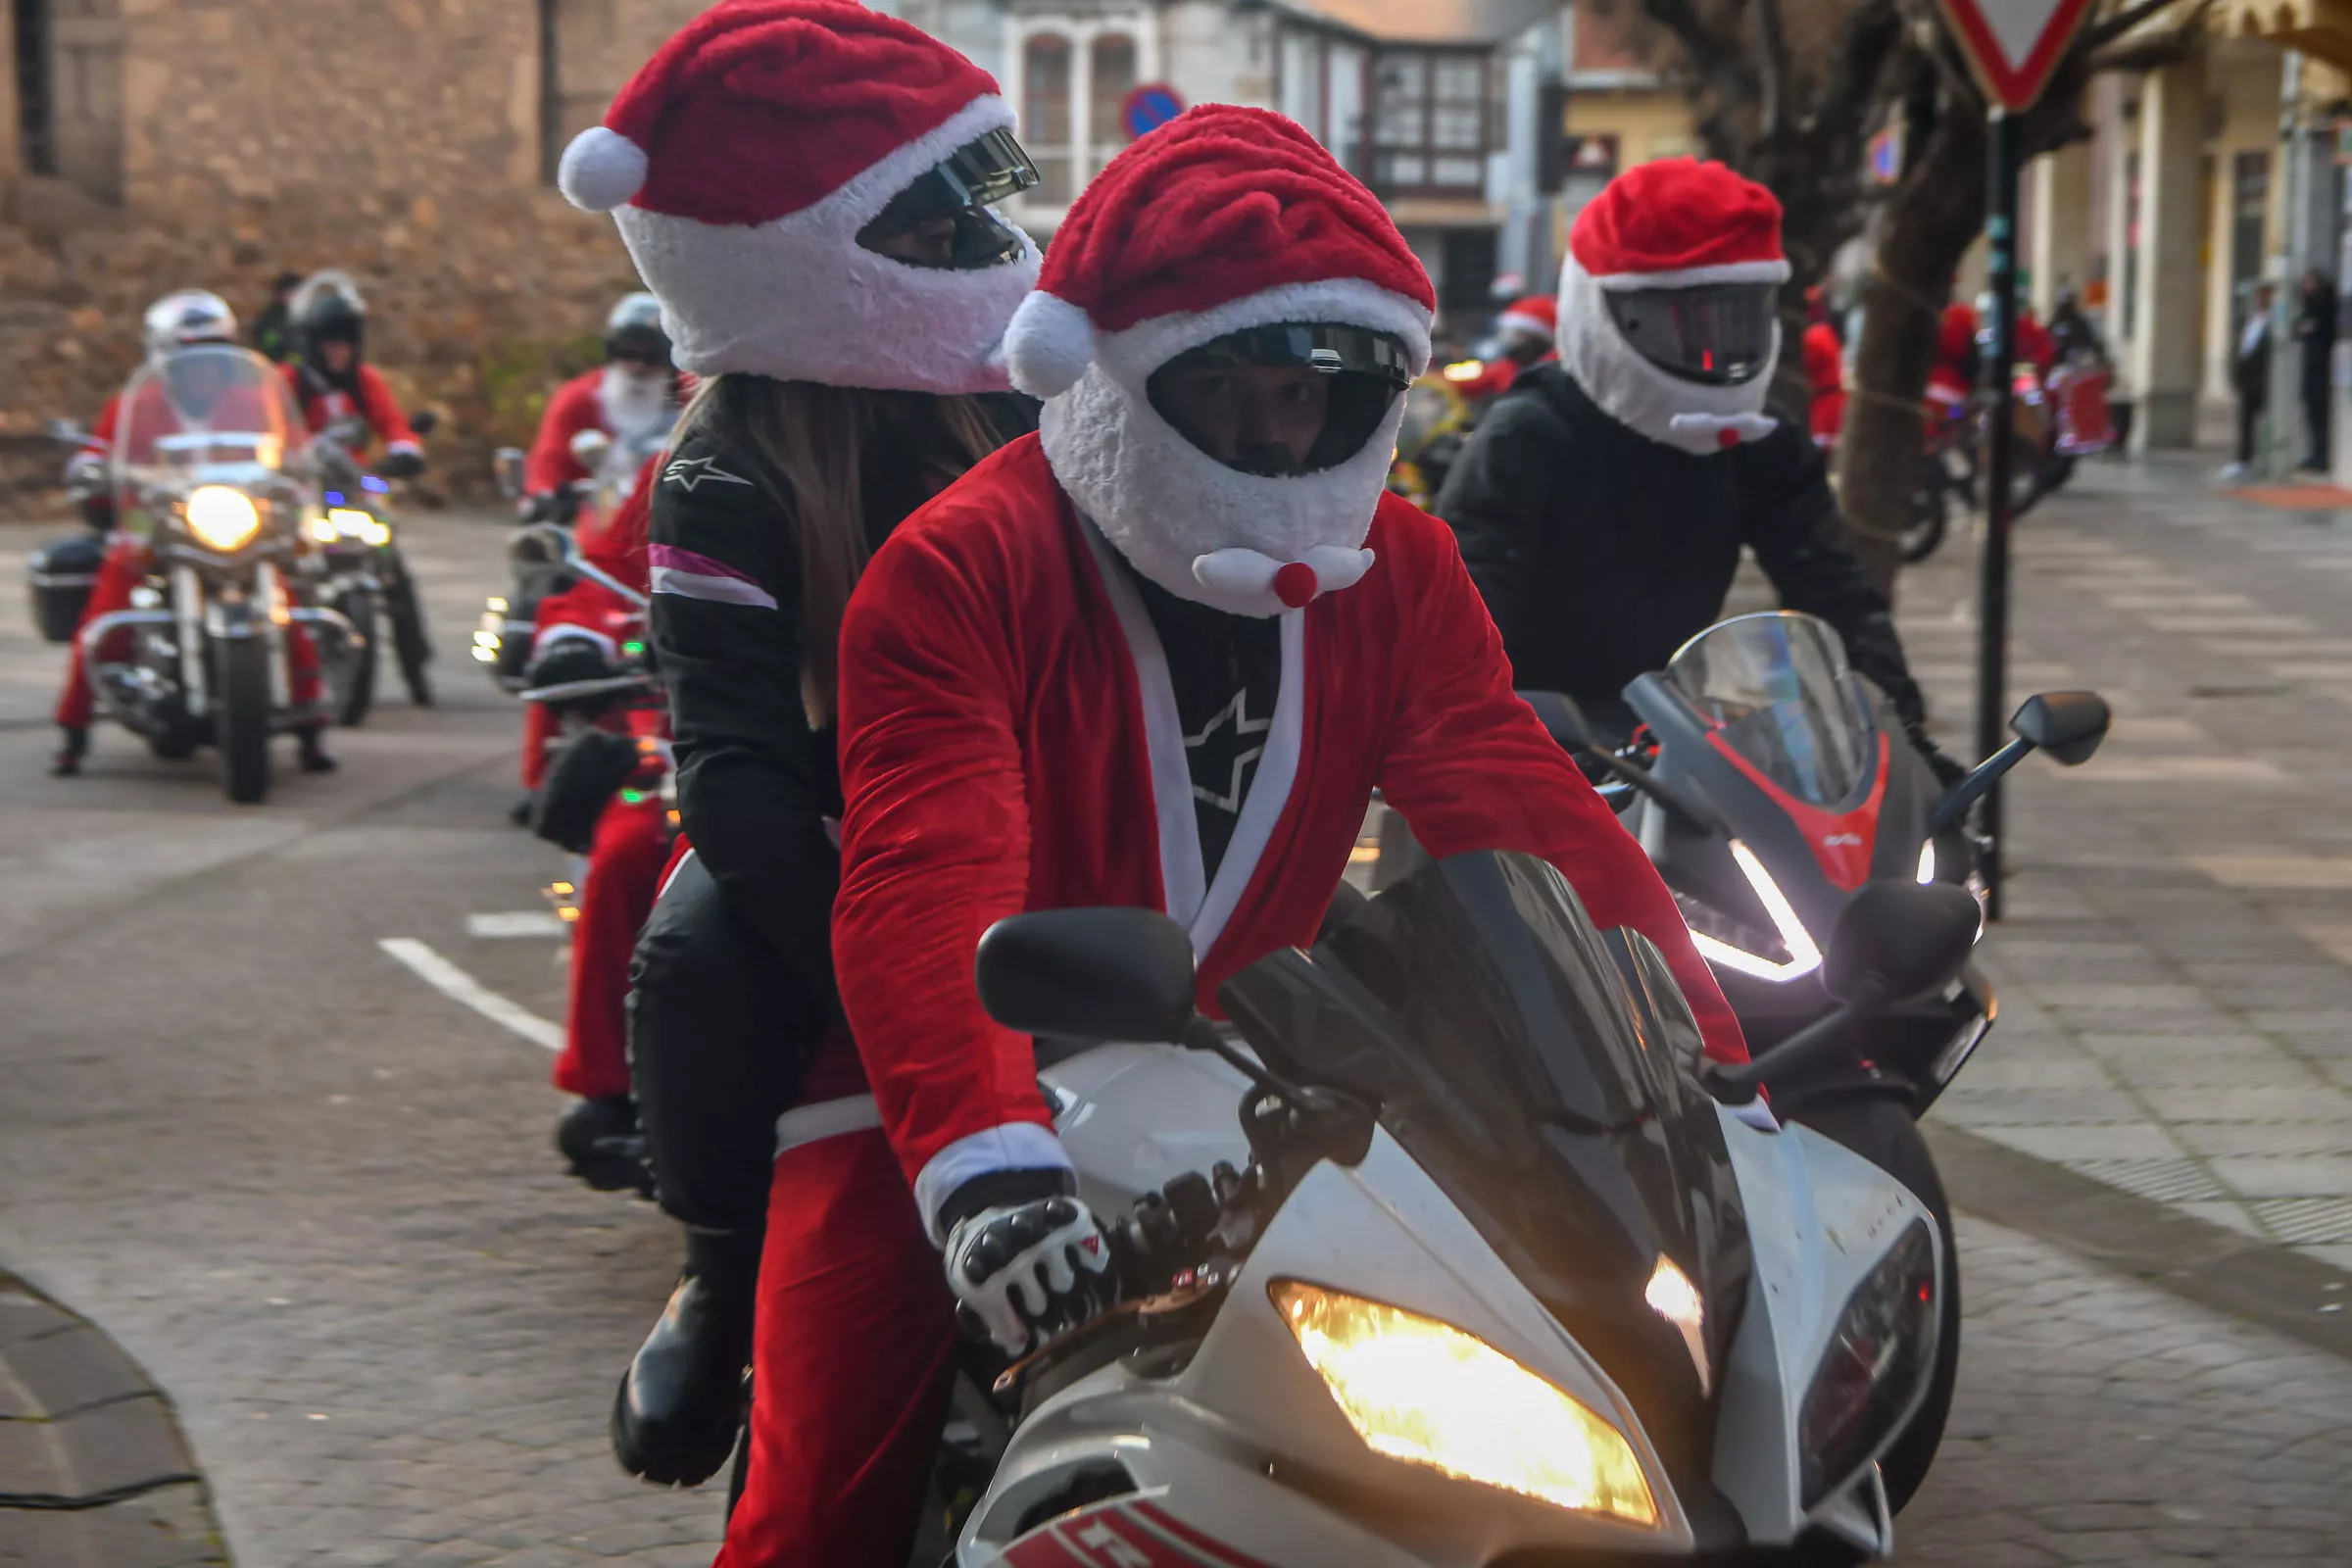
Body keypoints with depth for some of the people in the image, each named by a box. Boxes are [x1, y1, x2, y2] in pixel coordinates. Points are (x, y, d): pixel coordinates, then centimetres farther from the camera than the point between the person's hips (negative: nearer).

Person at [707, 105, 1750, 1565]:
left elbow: (1535, 825, -7)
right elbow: (927, 881, -30)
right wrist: (980, 1153, -46)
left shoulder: (1397, 570, 2)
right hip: (937, 1105, -5)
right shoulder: (962, 567, -16)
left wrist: (1712, 1068, -21)